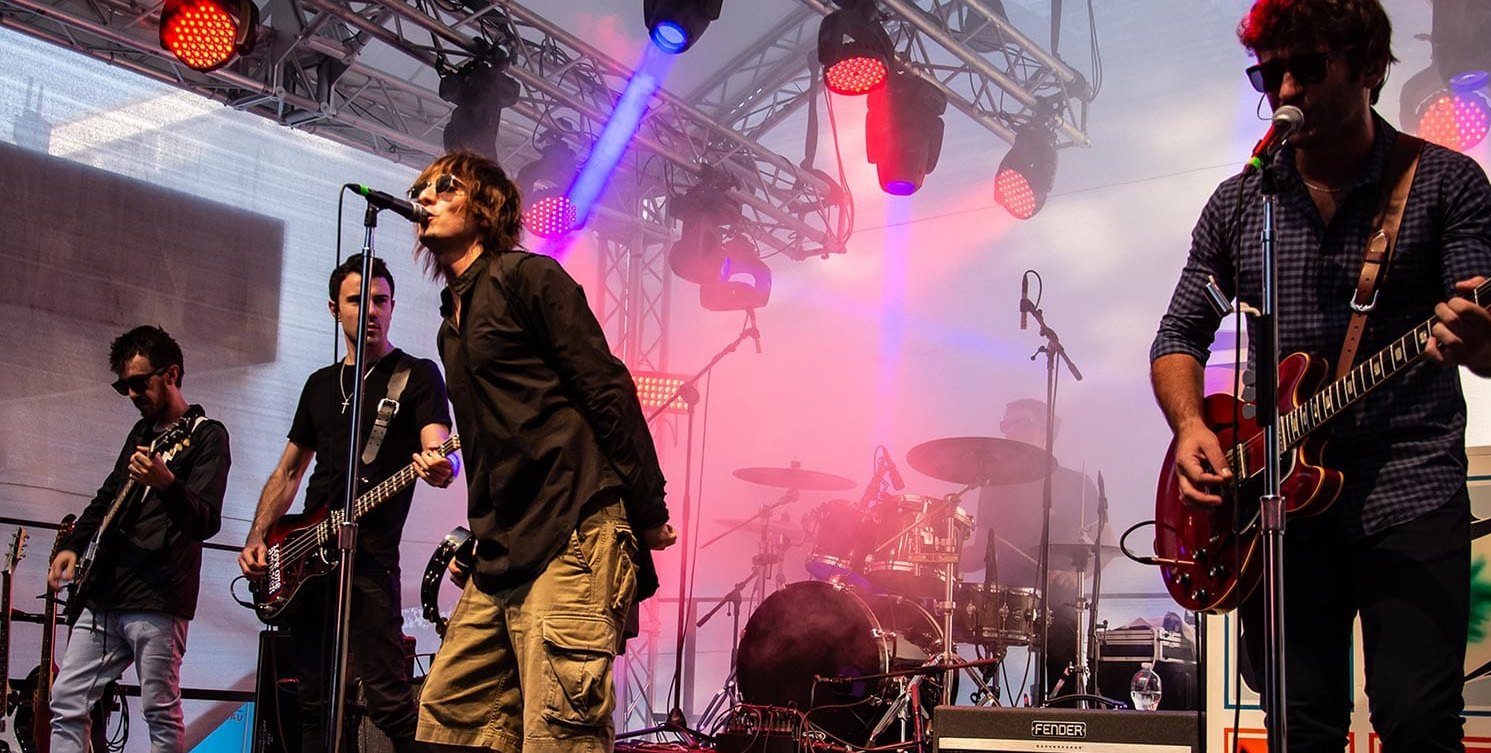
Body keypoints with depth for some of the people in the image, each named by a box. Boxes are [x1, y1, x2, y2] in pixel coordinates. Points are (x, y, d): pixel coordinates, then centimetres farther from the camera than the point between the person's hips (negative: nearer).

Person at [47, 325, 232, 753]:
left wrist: (167, 483, -33)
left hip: (157, 600, -8)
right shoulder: (142, 433, 20)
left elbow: (207, 522, -15)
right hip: (104, 596, 8)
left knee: (161, 715, -6)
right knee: (66, 703, 3)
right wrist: (72, 546, 12)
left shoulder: (206, 436, -3)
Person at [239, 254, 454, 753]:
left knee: (389, 701, -15)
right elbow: (289, 472, 23)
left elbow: (439, 447, -12)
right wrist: (257, 539, 11)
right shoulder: (321, 384, 20)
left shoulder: (417, 375, 3)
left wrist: (439, 467, -37)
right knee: (315, 702, 8)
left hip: (370, 557, -6)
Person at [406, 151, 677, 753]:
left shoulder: (528, 276, -1)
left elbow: (608, 393, -7)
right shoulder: (453, 321, 24)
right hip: (500, 555, 9)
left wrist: (649, 516, -10)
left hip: (570, 540, -9)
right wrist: (485, 537, 19)